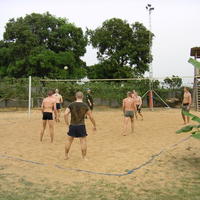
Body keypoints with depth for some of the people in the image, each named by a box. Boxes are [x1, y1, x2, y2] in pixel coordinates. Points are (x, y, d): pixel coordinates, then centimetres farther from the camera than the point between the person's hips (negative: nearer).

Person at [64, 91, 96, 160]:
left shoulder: (71, 105, 0)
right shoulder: (85, 106, -2)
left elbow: (65, 114, -12)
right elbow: (91, 117, 0)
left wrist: (67, 123, -1)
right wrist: (94, 125, 11)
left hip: (72, 126, 2)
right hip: (81, 126, -1)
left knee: (69, 140, 16)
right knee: (83, 141, 7)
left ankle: (66, 156, 26)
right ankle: (84, 157, 12)